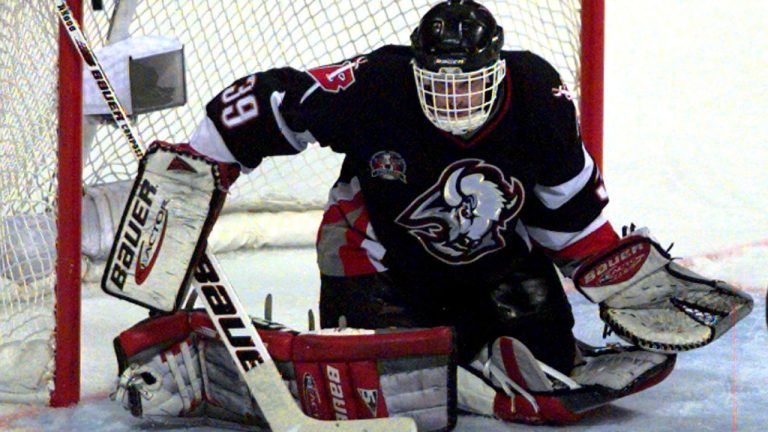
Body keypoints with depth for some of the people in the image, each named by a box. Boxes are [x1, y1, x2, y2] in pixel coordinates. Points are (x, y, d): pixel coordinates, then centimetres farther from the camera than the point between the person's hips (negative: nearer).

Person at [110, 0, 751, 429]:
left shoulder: (537, 96, -17)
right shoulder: (374, 87, -27)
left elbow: (570, 202, -2)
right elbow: (275, 101, -16)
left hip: (495, 252, 4)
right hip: (384, 252, -4)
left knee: (541, 359, -9)